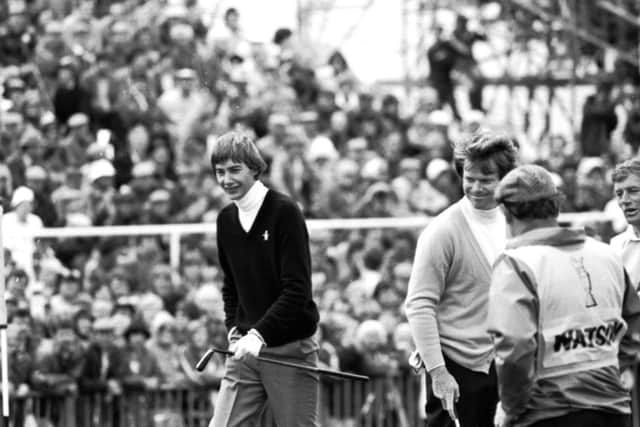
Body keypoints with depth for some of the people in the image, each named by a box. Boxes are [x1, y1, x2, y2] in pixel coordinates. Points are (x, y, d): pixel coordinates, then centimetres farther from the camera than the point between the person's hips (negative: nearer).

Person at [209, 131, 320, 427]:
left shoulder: (284, 212, -10)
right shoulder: (226, 219, 10)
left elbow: (297, 289, -17)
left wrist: (260, 334, -24)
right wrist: (234, 329, 8)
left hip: (290, 350, -6)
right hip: (246, 347, 6)